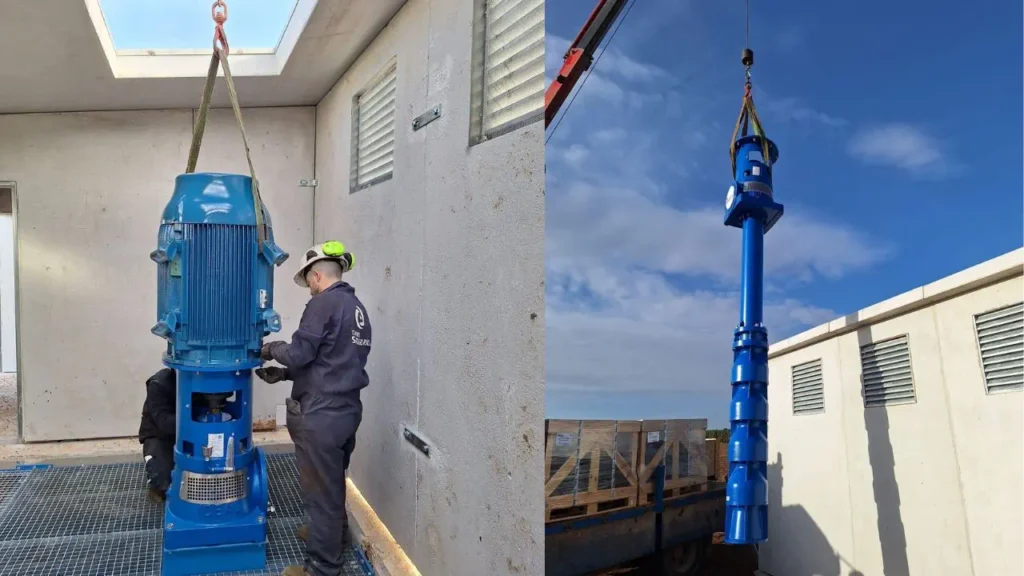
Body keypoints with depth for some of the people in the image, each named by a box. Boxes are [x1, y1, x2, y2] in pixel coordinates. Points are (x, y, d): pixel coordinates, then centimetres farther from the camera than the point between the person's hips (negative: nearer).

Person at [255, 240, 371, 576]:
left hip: (321, 414, -8)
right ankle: (334, 533, 44)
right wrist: (284, 374, 16)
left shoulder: (324, 303, -14)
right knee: (334, 481, 25)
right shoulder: (357, 308, 12)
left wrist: (272, 350, 5)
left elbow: (299, 353, -16)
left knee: (319, 488, 4)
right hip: (347, 409, 8)